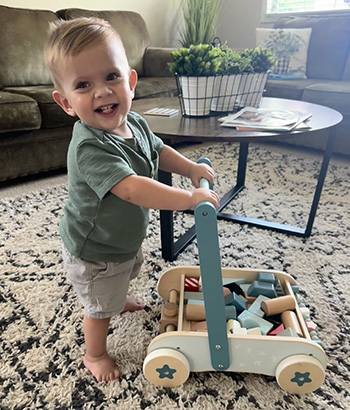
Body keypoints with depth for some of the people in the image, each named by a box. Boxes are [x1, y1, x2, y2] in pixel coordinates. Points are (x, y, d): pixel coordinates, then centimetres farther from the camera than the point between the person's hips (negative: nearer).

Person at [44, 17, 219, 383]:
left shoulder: (134, 123, -10)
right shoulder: (89, 147, -38)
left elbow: (158, 151, 8)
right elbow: (132, 189, -47)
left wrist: (191, 168, -5)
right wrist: (190, 198, -43)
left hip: (125, 237, 8)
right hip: (93, 251, -8)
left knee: (123, 277, 36)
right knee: (100, 306, 15)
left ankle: (118, 301, 70)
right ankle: (94, 354, 45)